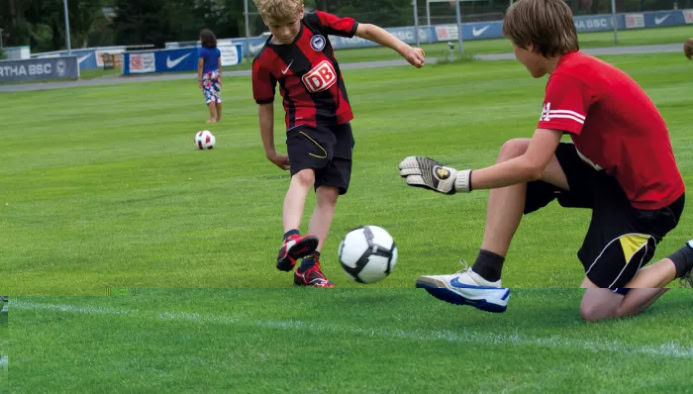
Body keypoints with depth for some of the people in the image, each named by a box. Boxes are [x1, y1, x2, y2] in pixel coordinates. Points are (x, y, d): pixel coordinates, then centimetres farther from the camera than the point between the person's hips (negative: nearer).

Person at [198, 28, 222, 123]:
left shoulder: (201, 51, -11)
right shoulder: (217, 51, 5)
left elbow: (200, 66, -12)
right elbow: (219, 65, 8)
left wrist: (199, 79, -9)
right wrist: (220, 77, 17)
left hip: (206, 76, -5)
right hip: (216, 74, 5)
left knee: (210, 97, -5)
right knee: (218, 96, 12)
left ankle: (213, 118, -8)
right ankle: (219, 117, 19)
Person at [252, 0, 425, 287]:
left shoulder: (317, 24, -4)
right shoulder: (265, 62, -8)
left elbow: (366, 31, 3)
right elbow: (265, 107, 3)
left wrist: (404, 49, -1)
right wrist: (270, 152, 9)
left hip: (339, 124, 4)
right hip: (305, 123, -4)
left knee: (328, 194, -2)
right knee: (303, 176, -31)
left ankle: (309, 267, -1)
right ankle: (290, 241, -52)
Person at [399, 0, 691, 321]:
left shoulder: (569, 76, -24)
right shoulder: (580, 67, 5)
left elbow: (531, 166, -27)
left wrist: (456, 180, -23)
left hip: (649, 198, -9)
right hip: (615, 173, 9)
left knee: (594, 310, -13)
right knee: (513, 150, -3)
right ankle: (484, 279, -3)